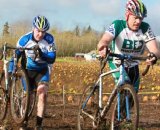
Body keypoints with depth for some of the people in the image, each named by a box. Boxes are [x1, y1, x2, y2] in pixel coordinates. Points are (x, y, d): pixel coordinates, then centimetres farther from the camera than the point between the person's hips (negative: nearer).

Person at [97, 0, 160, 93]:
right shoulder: (118, 25, -24)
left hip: (133, 67, 3)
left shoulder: (145, 28, -19)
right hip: (117, 64, -3)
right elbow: (103, 41, -39)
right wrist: (103, 47, -65)